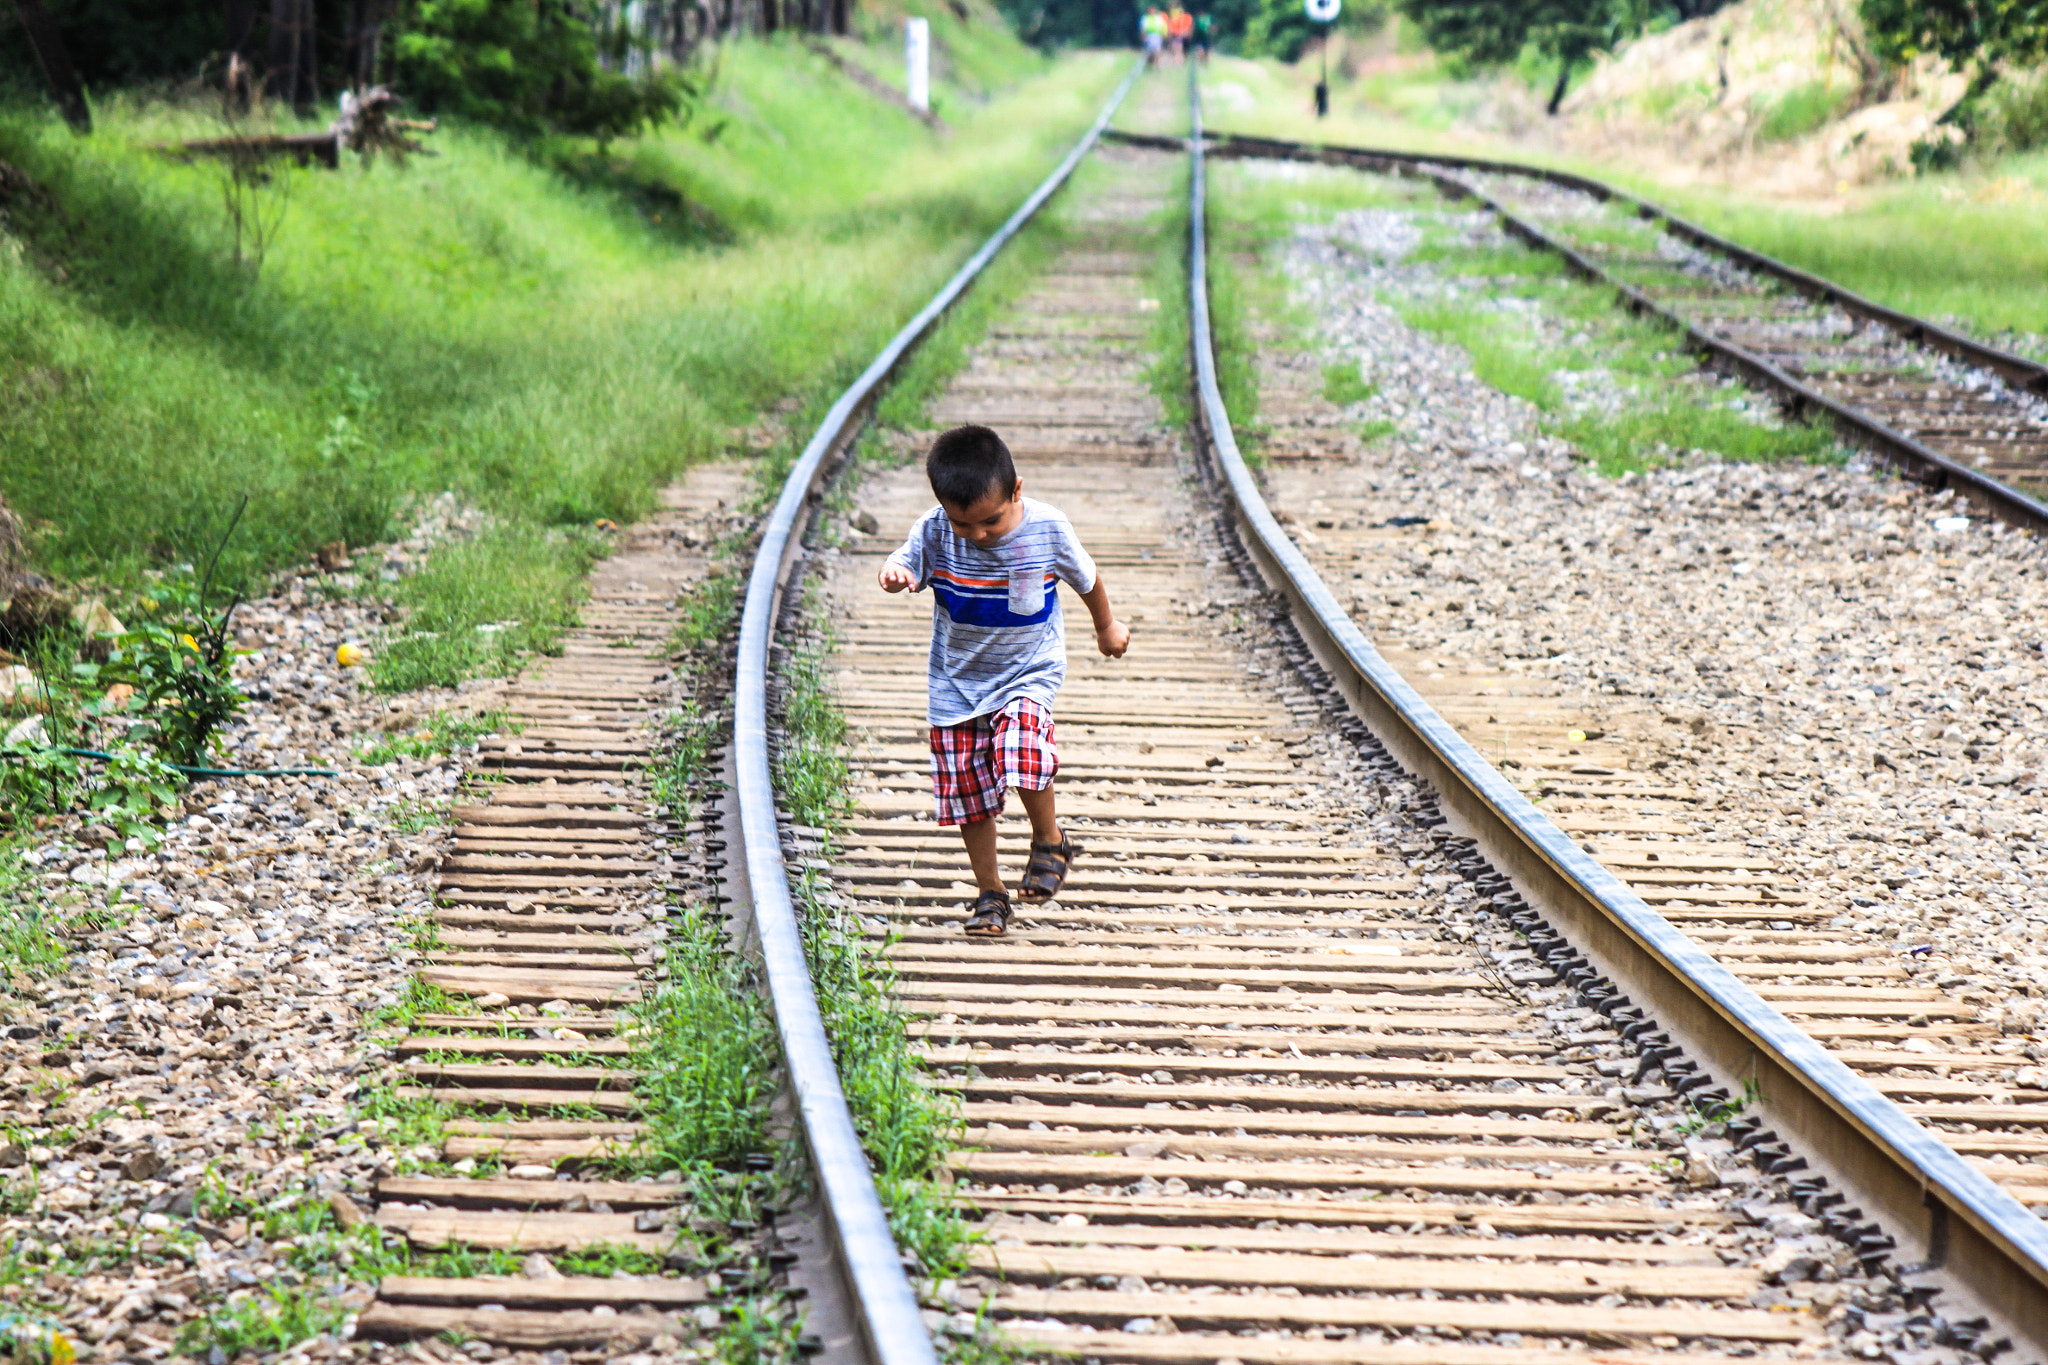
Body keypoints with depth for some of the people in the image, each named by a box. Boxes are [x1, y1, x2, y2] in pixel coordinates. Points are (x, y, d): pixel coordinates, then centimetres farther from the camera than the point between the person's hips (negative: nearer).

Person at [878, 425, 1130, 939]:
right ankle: (989, 892, 23)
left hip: (1028, 671, -2)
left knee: (1021, 754, -28)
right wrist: (894, 576, -43)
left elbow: (1085, 578, 1)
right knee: (968, 791, 5)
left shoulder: (1048, 529, -16)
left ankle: (1049, 839, 1)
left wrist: (1107, 626, 18)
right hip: (957, 681, 3)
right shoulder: (934, 532, -15)